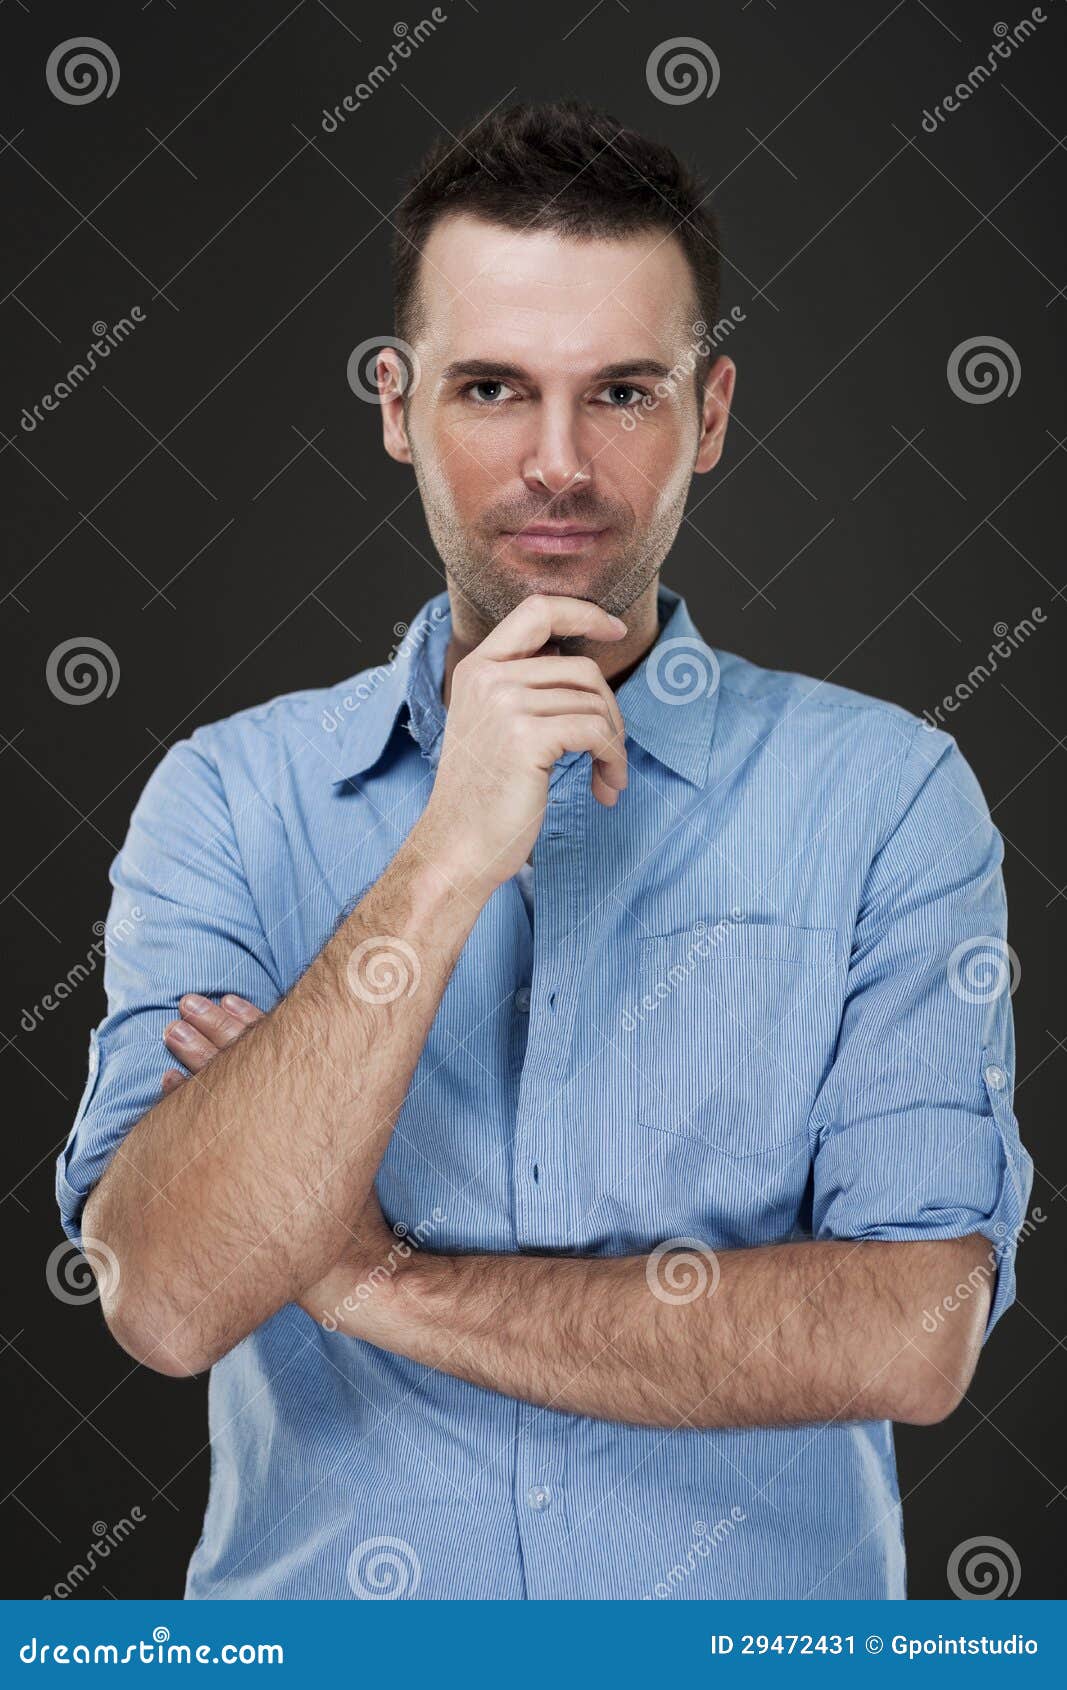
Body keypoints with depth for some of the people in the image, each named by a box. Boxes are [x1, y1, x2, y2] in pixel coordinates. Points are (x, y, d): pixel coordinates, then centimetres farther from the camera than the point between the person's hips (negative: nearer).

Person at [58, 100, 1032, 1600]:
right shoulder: (229, 798, -1)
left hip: (751, 1620, 0)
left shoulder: (884, 790, -3)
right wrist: (446, 861, -19)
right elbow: (167, 1299, -12)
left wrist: (383, 1282, -10)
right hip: (320, 1621, 1)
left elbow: (912, 1335, -11)